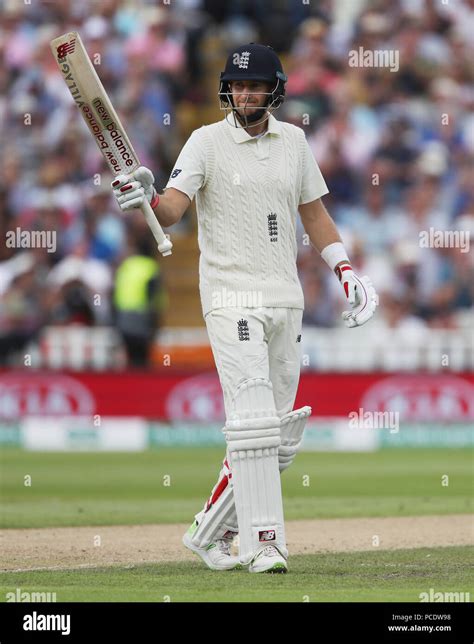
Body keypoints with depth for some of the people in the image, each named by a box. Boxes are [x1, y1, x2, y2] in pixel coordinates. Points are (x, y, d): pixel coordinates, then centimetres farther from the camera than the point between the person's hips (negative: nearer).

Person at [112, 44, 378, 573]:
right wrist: (147, 198, -40)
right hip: (232, 298, -6)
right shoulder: (207, 142, -4)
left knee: (280, 436, 7)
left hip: (286, 300, 6)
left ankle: (210, 532, 18)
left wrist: (346, 271, 12)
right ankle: (263, 543, -14)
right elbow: (173, 207, -17)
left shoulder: (293, 141, 11)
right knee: (253, 423, -16)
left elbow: (312, 211, 20)